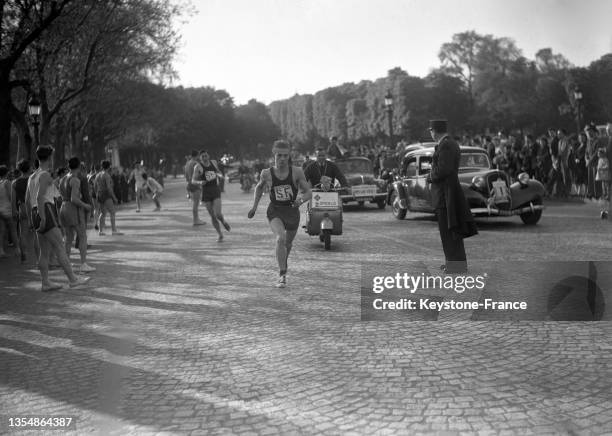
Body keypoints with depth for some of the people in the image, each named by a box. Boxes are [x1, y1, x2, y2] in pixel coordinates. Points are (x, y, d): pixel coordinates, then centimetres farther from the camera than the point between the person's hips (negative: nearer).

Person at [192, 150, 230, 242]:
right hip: (206, 192, -1)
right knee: (212, 216, 4)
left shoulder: (213, 162, 6)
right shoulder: (198, 166, -6)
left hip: (216, 190, 1)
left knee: (218, 214, -14)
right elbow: (193, 180, -9)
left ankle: (223, 222, 21)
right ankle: (220, 235, 20)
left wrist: (219, 174, 3)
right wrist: (200, 182, -30)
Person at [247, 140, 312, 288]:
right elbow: (259, 187, 14)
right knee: (280, 239, -28)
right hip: (275, 211, -1)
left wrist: (301, 200, -27)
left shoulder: (297, 172, -11)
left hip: (292, 211, 2)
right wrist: (254, 206, 9)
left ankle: (283, 265, 54)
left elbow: (308, 192, -6)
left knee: (288, 243, 20)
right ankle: (282, 275, -20)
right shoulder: (267, 173, -8)